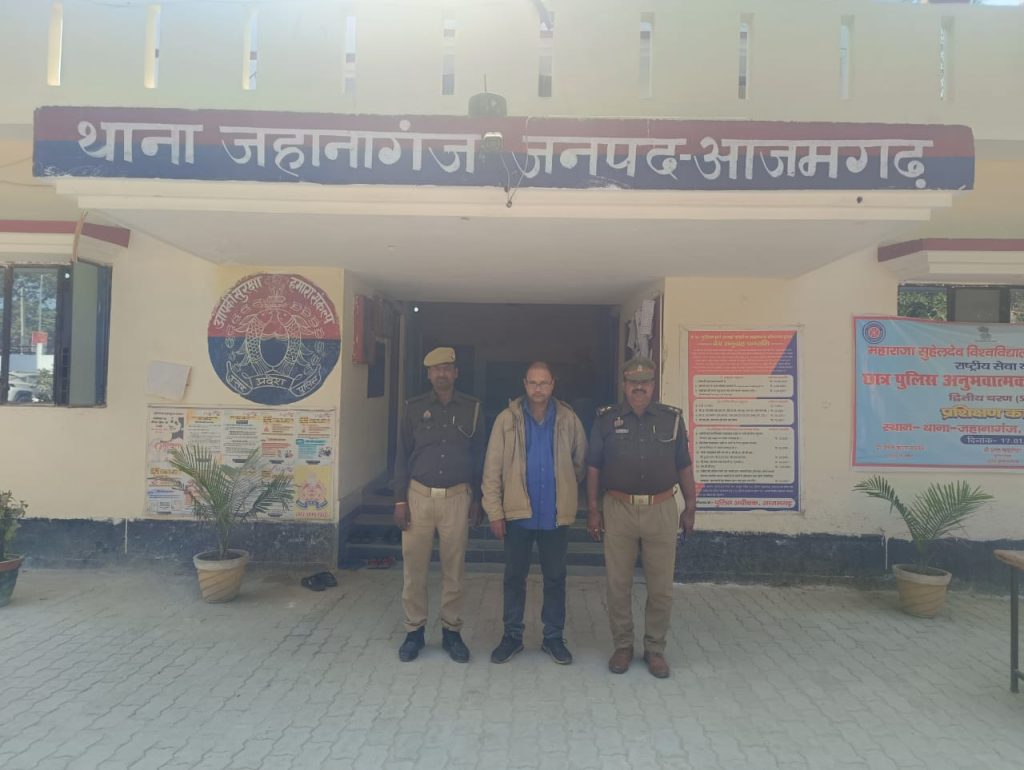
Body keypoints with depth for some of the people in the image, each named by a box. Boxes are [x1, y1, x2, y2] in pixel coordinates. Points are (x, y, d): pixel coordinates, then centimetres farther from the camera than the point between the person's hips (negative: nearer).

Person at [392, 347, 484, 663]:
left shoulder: (472, 408, 3)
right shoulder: (414, 408, 3)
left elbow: (478, 456, 7)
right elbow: (402, 455, 4)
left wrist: (476, 499, 5)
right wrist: (400, 500, -1)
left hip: (457, 497, 0)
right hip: (419, 495, 0)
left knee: (454, 568, 7)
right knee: (414, 567, 4)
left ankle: (451, 631, 21)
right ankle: (414, 631, 20)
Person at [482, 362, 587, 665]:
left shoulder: (568, 419, -1)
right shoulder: (508, 419, -4)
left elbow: (581, 462, 9)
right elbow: (492, 468, -4)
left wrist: (567, 492, 10)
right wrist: (494, 511, -6)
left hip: (556, 514, 1)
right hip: (518, 513, -1)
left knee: (555, 577, 12)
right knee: (514, 577, 11)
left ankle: (553, 637, 27)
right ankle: (512, 635, 26)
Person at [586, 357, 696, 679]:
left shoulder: (672, 418, 6)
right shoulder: (606, 419, 3)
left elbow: (684, 466, 10)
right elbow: (593, 468, 4)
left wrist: (690, 507, 8)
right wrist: (592, 510, 0)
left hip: (662, 510, 1)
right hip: (619, 510, 0)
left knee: (661, 586, 7)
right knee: (618, 584, 7)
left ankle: (655, 649, 23)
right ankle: (622, 646, 23)